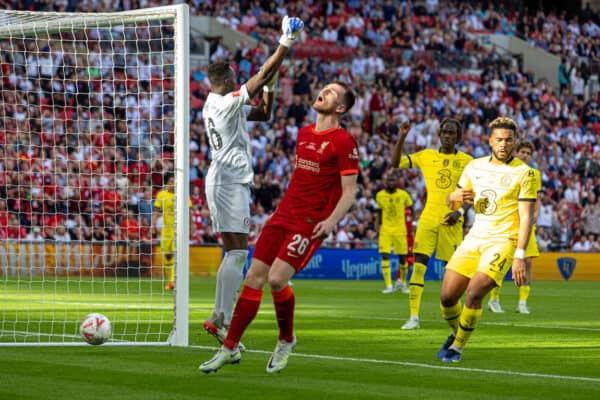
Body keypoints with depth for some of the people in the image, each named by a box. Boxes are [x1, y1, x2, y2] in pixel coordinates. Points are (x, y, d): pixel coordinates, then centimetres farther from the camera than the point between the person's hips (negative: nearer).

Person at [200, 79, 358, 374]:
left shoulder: (343, 142, -7)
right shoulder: (303, 134, 15)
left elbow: (349, 191, -9)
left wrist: (331, 220, -22)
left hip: (310, 223, -7)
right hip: (283, 216, 7)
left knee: (276, 280, -18)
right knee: (253, 278, 1)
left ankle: (286, 340, 8)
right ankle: (230, 348, 9)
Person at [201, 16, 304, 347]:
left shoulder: (215, 105, 16)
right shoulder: (225, 102, -12)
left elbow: (263, 114, 23)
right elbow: (260, 77, -16)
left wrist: (270, 89, 9)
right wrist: (285, 45, -13)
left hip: (222, 181, 10)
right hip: (230, 183, -10)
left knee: (234, 254, 11)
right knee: (238, 253, -12)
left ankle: (217, 318, 9)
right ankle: (224, 320, -17)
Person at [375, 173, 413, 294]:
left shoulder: (403, 195, -2)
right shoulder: (380, 195, 2)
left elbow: (410, 208, 10)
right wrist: (377, 224, 3)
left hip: (400, 230, 0)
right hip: (385, 230, 0)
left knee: (403, 257, 6)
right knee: (385, 256, -13)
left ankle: (401, 281, 31)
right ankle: (389, 285, -11)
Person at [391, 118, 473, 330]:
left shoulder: (467, 161, 3)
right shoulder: (426, 156, 8)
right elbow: (396, 163, 5)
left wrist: (460, 211, -11)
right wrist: (402, 138, -7)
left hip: (451, 221, -1)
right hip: (428, 217, 1)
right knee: (419, 264, -11)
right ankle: (414, 317, -13)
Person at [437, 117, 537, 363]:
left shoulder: (524, 173, -5)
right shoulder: (475, 167, 10)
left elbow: (526, 218, -9)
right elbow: (452, 203, 19)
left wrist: (519, 256, -17)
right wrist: (454, 197, -7)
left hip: (503, 241, -5)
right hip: (475, 238, 5)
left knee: (474, 293, -21)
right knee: (447, 296, -2)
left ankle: (458, 347, -1)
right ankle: (455, 333, 28)